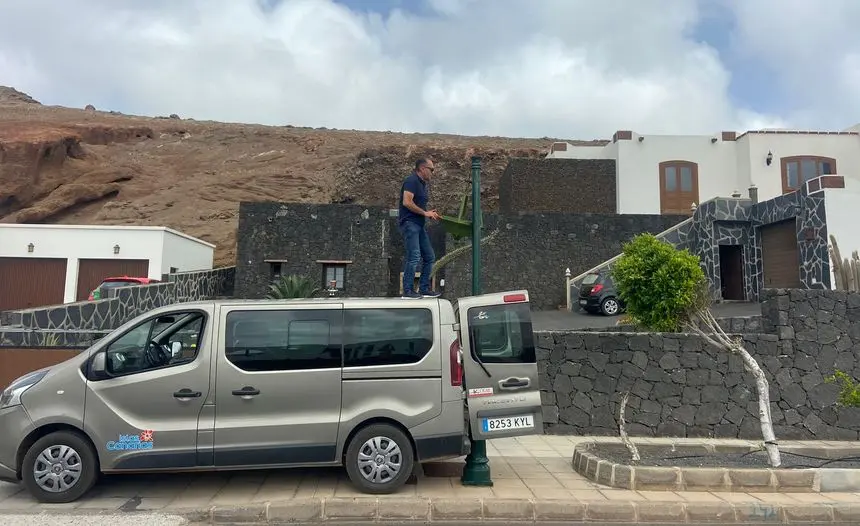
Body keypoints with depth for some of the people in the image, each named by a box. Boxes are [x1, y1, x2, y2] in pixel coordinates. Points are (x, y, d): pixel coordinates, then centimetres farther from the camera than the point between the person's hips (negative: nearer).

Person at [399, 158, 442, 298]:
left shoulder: (422, 183, 21)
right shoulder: (411, 180, -9)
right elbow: (407, 202, -20)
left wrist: (430, 213, 11)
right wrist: (425, 213, -14)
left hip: (419, 224, 10)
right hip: (409, 223, -10)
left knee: (430, 257, 9)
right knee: (414, 256, -15)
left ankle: (424, 289, 15)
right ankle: (408, 291, -10)